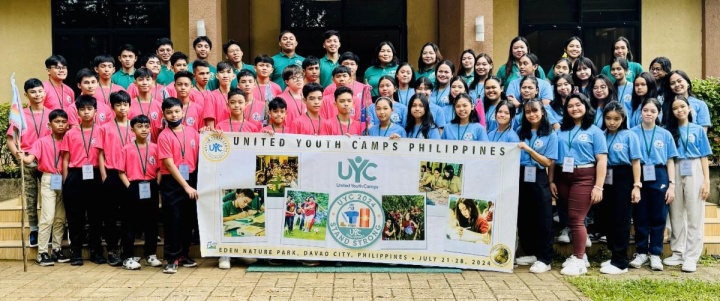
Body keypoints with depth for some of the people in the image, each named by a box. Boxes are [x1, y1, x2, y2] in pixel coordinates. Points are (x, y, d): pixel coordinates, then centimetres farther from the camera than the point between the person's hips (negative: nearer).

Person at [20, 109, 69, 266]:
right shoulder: (42, 141, -3)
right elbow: (31, 157, -16)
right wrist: (23, 157, -36)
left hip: (64, 181, 4)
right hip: (48, 181, -3)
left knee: (60, 218, 9)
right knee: (47, 217, -8)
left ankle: (57, 249, 18)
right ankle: (42, 253, -2)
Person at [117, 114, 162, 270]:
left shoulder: (155, 147, 4)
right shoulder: (127, 149, -1)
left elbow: (159, 169, 5)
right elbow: (121, 172, -2)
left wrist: (157, 185, -6)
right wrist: (129, 186, -11)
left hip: (150, 188, 3)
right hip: (134, 188, -2)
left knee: (151, 222, 10)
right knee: (130, 224, 3)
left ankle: (150, 254, 21)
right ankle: (128, 257, 10)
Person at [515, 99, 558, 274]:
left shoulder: (550, 135, -1)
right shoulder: (521, 132, 12)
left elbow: (548, 163, -9)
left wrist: (529, 149, -17)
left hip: (538, 179, -4)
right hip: (521, 177, 4)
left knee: (542, 219, -2)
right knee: (523, 217, 8)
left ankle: (545, 259, 2)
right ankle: (530, 253, 21)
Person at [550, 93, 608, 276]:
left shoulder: (594, 131, 2)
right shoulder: (561, 131, 12)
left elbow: (602, 160, -3)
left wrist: (598, 187, -10)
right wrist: (551, 181, 4)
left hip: (584, 178, -4)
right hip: (562, 177, 4)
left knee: (576, 218, -8)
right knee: (569, 218, 9)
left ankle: (579, 260, 1)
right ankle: (579, 254, 22)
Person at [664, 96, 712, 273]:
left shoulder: (698, 130, 5)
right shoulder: (669, 131, 7)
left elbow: (704, 157, 3)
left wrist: (706, 181, -5)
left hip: (694, 173, -1)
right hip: (674, 173, 1)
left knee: (694, 215, -1)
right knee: (676, 215, 7)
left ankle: (691, 257, 1)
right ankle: (678, 253, 17)